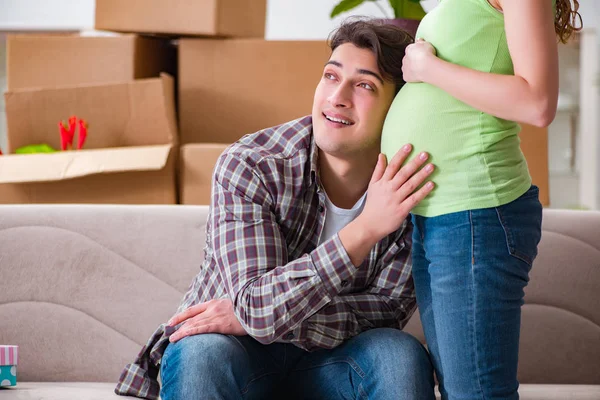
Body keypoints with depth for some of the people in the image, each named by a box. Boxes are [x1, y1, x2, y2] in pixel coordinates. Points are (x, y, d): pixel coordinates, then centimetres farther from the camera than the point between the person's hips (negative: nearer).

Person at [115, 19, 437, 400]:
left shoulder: (414, 182, -13)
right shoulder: (246, 166, -19)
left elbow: (388, 309, -11)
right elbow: (259, 309, -28)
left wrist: (258, 315, -22)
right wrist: (367, 227, -38)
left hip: (324, 359, 2)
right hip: (239, 353, -2)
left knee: (401, 356, -28)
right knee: (202, 354, -34)